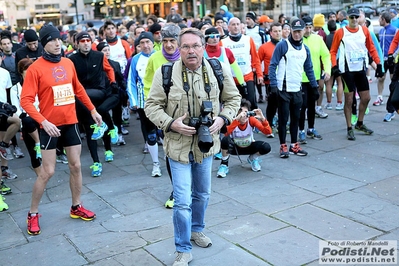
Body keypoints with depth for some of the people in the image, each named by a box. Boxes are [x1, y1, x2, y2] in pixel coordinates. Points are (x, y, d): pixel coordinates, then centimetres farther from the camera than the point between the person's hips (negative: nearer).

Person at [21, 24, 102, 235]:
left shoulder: (68, 63, 4)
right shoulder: (36, 68, -12)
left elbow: (78, 89, 18)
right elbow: (26, 101, -16)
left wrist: (92, 110, 19)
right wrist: (43, 122, -27)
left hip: (70, 122, 5)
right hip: (50, 125, -5)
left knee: (76, 166, 11)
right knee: (47, 171, -2)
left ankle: (76, 207, 28)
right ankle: (32, 214, 16)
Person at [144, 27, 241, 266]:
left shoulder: (219, 70, -4)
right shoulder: (165, 73, -12)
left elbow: (233, 98, 8)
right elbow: (152, 106, -6)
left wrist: (222, 118, -10)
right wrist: (171, 124, -21)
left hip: (206, 144, 4)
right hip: (179, 146, -3)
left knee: (202, 194, 21)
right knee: (182, 201, -3)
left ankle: (197, 229, 48)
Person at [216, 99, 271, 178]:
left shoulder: (251, 120, -18)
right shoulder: (233, 121, -23)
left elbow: (268, 132, -26)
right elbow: (226, 133, -45)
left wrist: (262, 119, -41)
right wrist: (237, 119, -53)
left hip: (249, 147, 2)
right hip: (235, 148, -2)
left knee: (266, 147, -27)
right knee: (225, 140, -36)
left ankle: (253, 158, 8)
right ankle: (224, 164, -10)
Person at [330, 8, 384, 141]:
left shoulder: (364, 30, 5)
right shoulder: (340, 32, -5)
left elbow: (371, 48, 10)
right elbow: (333, 51, -3)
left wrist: (378, 64, 5)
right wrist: (334, 66, -15)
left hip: (361, 69, 4)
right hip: (347, 70, -4)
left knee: (366, 98, 10)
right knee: (349, 100, 0)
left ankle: (359, 124, 29)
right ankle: (349, 129, 11)